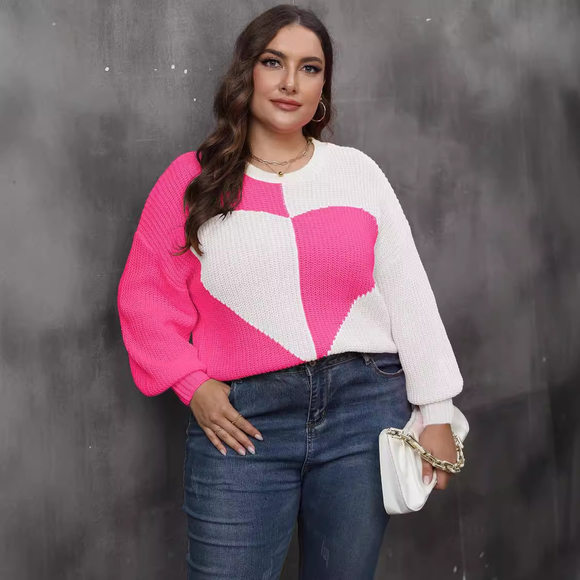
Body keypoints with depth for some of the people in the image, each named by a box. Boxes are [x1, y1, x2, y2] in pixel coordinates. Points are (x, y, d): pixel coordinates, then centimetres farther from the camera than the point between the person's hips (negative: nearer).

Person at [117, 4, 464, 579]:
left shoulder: (357, 171, 8)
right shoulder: (192, 179, 5)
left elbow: (408, 294, 6)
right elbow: (144, 293, 6)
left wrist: (436, 412, 4)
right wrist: (192, 385, -5)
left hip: (365, 406, 2)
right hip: (240, 420, -1)